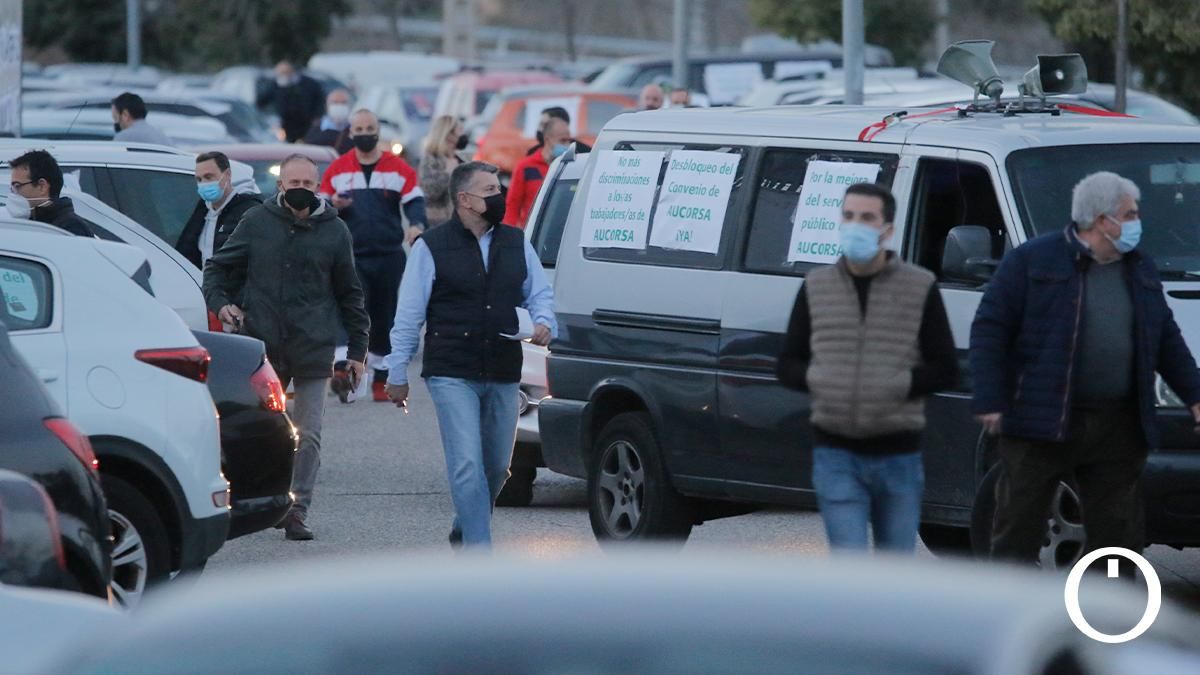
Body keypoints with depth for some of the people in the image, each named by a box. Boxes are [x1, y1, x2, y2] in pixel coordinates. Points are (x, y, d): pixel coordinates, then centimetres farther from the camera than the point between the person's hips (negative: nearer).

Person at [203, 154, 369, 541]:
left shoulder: (334, 230, 6)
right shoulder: (257, 223, 5)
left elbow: (349, 293, 11)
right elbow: (219, 267, 13)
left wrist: (357, 348, 8)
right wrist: (219, 302, -7)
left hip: (313, 350, -1)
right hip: (263, 348, 1)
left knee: (308, 436, -3)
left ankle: (297, 511, 1)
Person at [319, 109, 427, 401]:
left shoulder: (399, 169, 4)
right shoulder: (337, 169, 7)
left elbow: (414, 202, -1)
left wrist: (417, 225, -23)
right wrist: (333, 205, -14)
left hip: (390, 256, 1)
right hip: (352, 256, -1)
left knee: (385, 320, 9)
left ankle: (381, 381, 19)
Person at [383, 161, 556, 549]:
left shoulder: (515, 244, 11)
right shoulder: (432, 247, -2)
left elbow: (540, 293, 19)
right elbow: (408, 316, 1)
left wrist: (544, 322, -4)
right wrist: (397, 374, 0)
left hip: (503, 375, 5)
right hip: (452, 375, -5)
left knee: (496, 466, 12)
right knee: (467, 465, -13)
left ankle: (464, 532, 34)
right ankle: (479, 552, -15)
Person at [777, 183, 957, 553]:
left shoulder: (920, 287, 2)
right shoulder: (816, 287, 8)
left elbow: (945, 369, 0)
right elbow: (788, 366, 12)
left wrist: (900, 386, -16)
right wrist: (816, 380, -10)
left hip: (898, 455, 0)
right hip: (836, 453, 0)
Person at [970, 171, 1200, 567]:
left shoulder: (1141, 271, 15)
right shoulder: (1032, 261, -3)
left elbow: (1168, 340, 23)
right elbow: (989, 330, -6)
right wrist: (990, 401, -13)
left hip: (1118, 430, 5)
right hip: (1040, 425, -5)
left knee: (1117, 533, 5)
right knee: (1018, 533, -1)